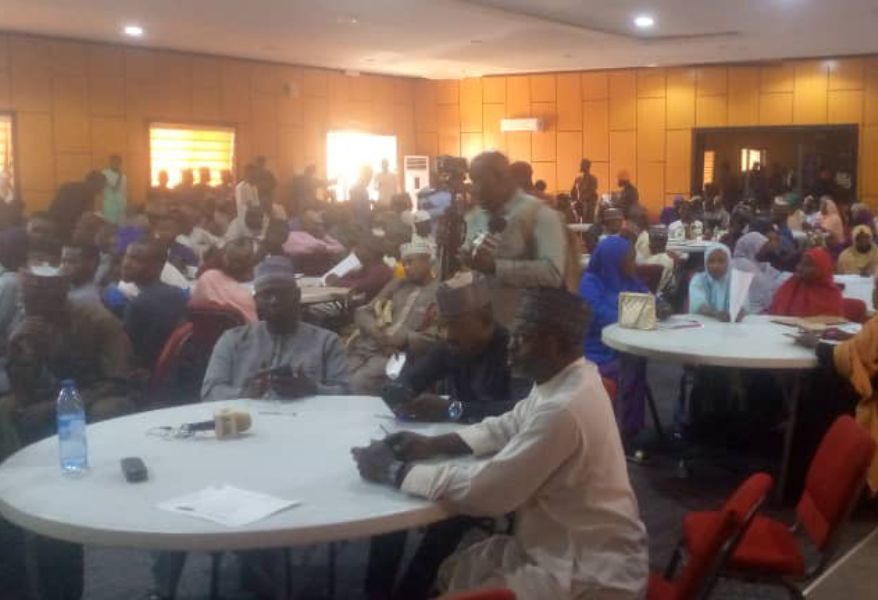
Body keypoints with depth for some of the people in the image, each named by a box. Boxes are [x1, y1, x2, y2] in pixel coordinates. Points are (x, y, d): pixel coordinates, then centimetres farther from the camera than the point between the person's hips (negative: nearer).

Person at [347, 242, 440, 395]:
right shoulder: (396, 285, 21)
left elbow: (434, 340, -6)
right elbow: (363, 312, 16)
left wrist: (402, 338, -17)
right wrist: (374, 330, -6)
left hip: (397, 355, -5)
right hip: (365, 346, 5)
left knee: (357, 383, -28)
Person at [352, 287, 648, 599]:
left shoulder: (564, 409, -30)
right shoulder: (566, 379, 1)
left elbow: (484, 491, -27)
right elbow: (507, 427, 15)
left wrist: (396, 472, -16)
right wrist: (433, 444, 1)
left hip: (592, 573, -9)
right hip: (572, 546, 9)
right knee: (453, 571, 12)